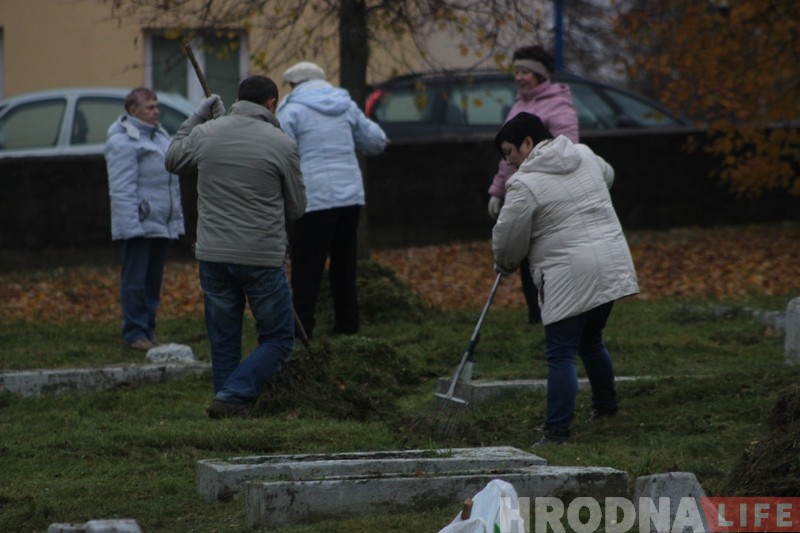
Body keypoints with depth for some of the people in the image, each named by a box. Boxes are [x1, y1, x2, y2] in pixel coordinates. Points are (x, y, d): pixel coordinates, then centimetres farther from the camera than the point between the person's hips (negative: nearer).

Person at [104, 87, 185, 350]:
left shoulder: (160, 136, 18)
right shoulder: (122, 142, -11)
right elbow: (122, 190, -18)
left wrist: (177, 219, 19)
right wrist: (131, 225, -24)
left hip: (161, 224, 9)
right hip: (137, 225, -9)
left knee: (153, 281, 11)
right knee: (135, 281, -5)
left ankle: (148, 330, 17)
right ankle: (135, 333, -3)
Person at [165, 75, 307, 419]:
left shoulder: (206, 133, 1)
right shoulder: (282, 145, -6)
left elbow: (173, 161, 22)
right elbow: (296, 207, 4)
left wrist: (197, 117, 26)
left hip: (212, 256, 4)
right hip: (262, 258, -4)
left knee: (223, 340, 14)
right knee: (277, 339, 7)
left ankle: (230, 411, 15)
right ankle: (232, 397, -9)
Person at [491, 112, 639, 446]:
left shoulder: (525, 184, -12)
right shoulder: (585, 155, 10)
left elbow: (509, 239, -5)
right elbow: (607, 176, 33)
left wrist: (505, 265, 14)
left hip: (569, 276, -8)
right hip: (611, 265, 8)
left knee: (560, 353, -5)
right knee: (591, 340, 25)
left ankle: (557, 431, -7)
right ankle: (606, 404, 38)